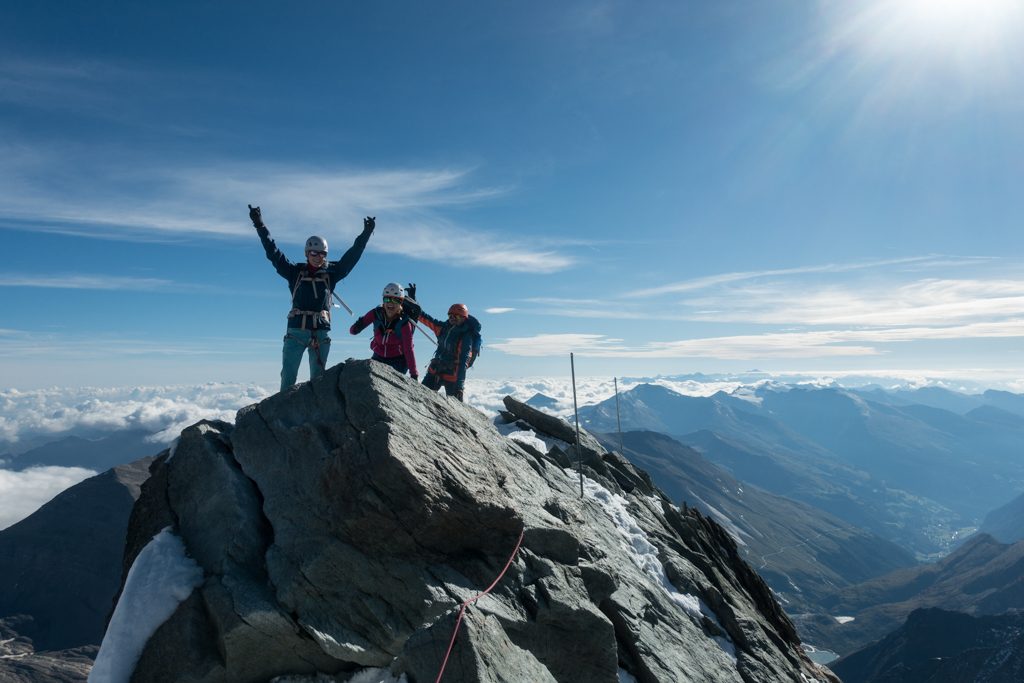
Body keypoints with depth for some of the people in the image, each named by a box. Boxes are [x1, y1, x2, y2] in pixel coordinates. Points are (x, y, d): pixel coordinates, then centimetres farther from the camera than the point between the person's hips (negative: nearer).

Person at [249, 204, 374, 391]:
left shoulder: (331, 273, 6)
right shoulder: (295, 272, 5)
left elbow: (352, 255, 3)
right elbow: (273, 253, 2)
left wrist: (366, 234, -3)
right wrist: (260, 226, -2)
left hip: (321, 332, 1)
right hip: (296, 331, -1)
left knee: (318, 378, 7)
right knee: (288, 376, -1)